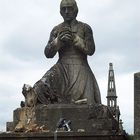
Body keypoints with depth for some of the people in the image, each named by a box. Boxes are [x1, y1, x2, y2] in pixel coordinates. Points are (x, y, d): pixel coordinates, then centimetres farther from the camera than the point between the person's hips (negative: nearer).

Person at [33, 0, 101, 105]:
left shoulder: (85, 28, 9)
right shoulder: (56, 30, 13)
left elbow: (90, 50, -2)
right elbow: (48, 53, 6)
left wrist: (74, 38, -14)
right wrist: (59, 40, -12)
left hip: (81, 70, -1)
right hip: (62, 68, 1)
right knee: (42, 87, -28)